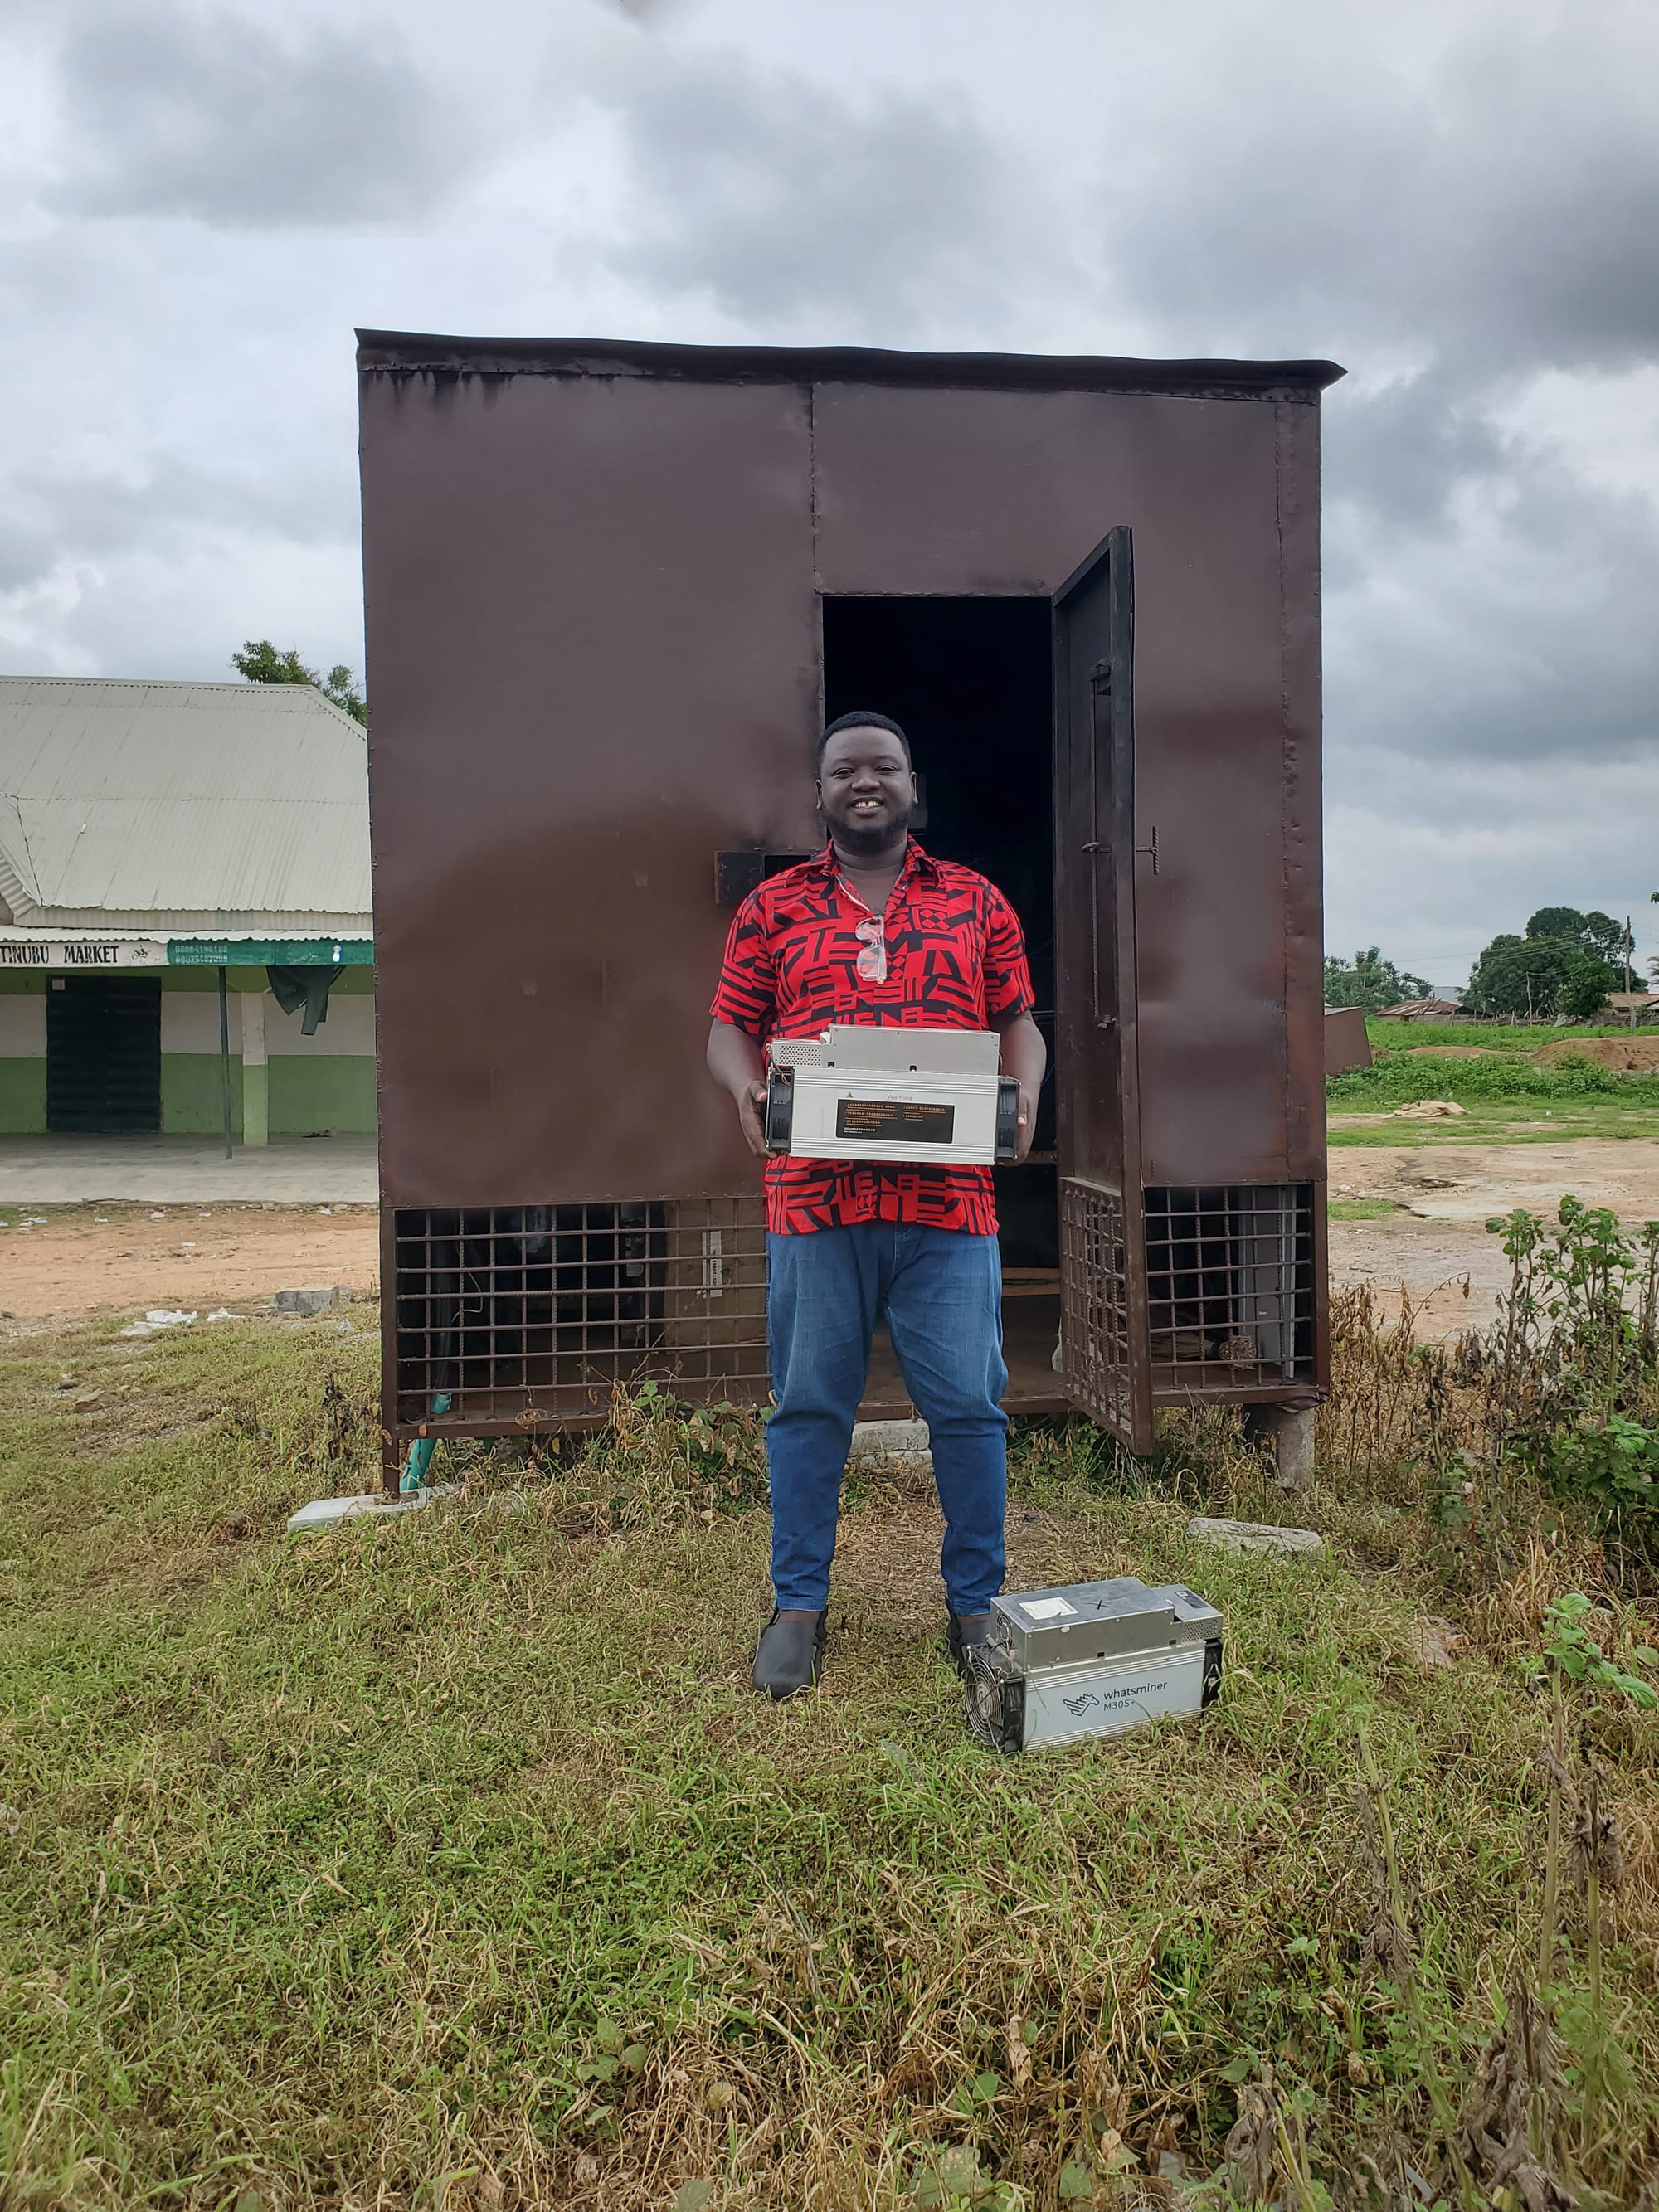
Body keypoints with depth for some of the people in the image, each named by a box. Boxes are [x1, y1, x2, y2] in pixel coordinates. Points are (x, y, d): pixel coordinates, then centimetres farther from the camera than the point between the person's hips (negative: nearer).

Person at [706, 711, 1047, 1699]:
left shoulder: (976, 902, 12)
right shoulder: (773, 907, 11)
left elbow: (1019, 1022, 13)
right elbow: (731, 1028, 11)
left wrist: (1024, 1093, -7)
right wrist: (746, 1087, -10)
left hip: (949, 1198, 0)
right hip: (816, 1195, 0)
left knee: (970, 1404, 4)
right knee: (810, 1404, 7)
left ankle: (977, 1604, 21)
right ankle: (799, 1605, 22)